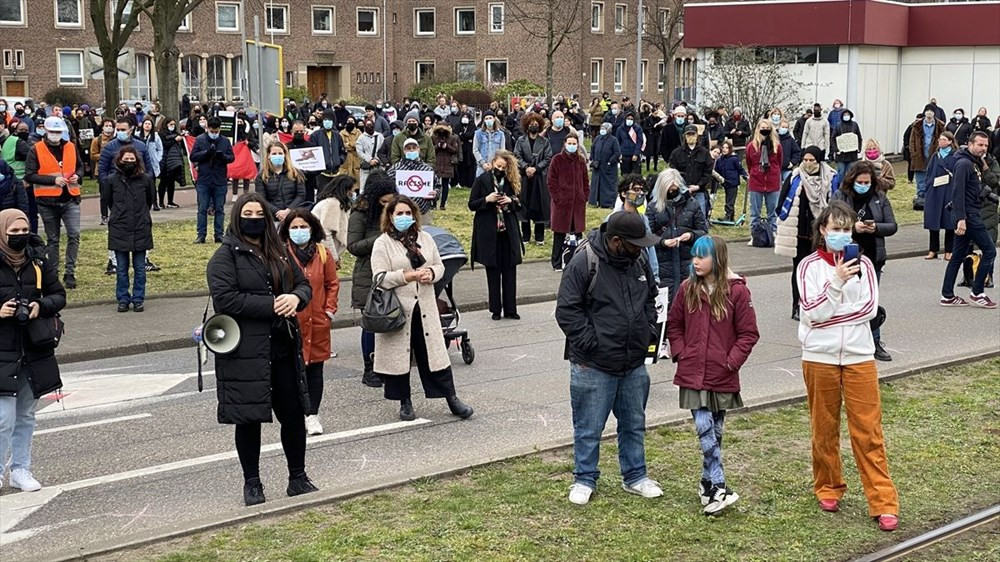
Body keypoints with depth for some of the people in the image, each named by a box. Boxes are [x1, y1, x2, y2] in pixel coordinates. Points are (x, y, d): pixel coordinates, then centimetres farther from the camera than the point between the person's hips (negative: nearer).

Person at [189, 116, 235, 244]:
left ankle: (219, 235, 11)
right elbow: (192, 157, -3)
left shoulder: (225, 141, 5)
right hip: (203, 180, -1)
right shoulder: (200, 140, 0)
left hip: (220, 181, 1)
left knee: (219, 209, 6)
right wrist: (207, 152, -17)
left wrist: (223, 156, -19)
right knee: (202, 209, 1)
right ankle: (201, 235, 5)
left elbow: (232, 157, 4)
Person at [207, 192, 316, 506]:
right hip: (245, 352, -5)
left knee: (294, 415, 9)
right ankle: (252, 484, 18)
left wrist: (295, 298, -9)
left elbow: (304, 284, 16)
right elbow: (224, 298, -18)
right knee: (249, 419, 5)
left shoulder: (279, 253, 14)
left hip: (283, 348, 6)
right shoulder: (225, 256, -6)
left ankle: (298, 478, 24)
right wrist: (271, 305, -19)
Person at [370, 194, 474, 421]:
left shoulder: (425, 239, 11)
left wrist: (431, 273, -6)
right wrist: (410, 276, -19)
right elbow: (380, 277, -12)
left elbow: (439, 265, 17)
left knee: (434, 352, 4)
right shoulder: (382, 244, -4)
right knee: (399, 355, 4)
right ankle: (405, 403, 17)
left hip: (425, 307, 3)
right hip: (397, 309, -3)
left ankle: (452, 399, 11)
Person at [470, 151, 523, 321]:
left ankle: (510, 309, 8)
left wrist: (510, 201, -9)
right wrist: (487, 200, -18)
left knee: (510, 271, 2)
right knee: (493, 271, 3)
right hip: (488, 233, -2)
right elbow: (472, 204, -1)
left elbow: (519, 205, 12)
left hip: (509, 232, 2)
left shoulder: (512, 182, 7)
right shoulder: (482, 181, -2)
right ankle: (496, 309, 10)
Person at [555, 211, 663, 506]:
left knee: (634, 424, 18)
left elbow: (650, 298, 21)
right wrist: (591, 344, -17)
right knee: (589, 428, 6)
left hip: (634, 363, 6)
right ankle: (584, 479, 22)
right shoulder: (584, 263, -17)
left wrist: (647, 330, 7)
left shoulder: (638, 262, 3)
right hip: (594, 366, -6)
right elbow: (566, 311, -15)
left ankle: (635, 476, 33)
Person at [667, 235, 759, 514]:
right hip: (692, 374, 1)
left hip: (722, 376, -1)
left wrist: (732, 361, -10)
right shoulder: (688, 289, 1)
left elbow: (748, 333, -4)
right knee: (705, 429, -8)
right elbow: (674, 325, 13)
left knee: (714, 430, 11)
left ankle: (708, 482, 23)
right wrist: (680, 354, 1)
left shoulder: (737, 291, -7)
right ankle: (719, 487, -8)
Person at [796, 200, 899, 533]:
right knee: (824, 428, 11)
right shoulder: (810, 266, -2)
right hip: (820, 358, -1)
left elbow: (870, 308, -5)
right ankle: (828, 489, 29)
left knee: (868, 431, -1)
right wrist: (837, 281, -24)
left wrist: (830, 317, -11)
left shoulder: (862, 264, 4)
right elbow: (814, 311, -13)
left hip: (859, 357, 1)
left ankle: (883, 502, 1)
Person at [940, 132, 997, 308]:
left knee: (959, 256, 10)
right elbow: (958, 193, -22)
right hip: (968, 216, -10)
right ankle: (977, 293, -2)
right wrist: (961, 219, -27)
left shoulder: (975, 164, 17)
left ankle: (947, 296, 13)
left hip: (970, 216, 10)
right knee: (989, 250, -6)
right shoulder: (964, 164, -14)